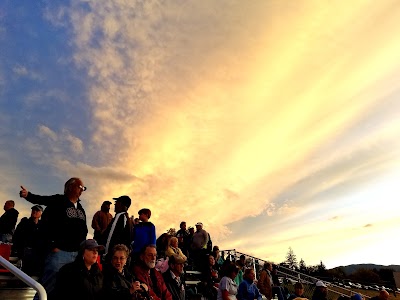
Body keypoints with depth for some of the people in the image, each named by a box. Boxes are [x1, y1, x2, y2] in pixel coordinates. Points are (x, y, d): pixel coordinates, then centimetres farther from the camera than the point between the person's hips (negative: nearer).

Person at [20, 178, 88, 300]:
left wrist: (82, 249, 10)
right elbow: (45, 224, -13)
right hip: (59, 252, -6)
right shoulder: (58, 201, -3)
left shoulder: (80, 208, 14)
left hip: (76, 253, 6)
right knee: (48, 286, -6)